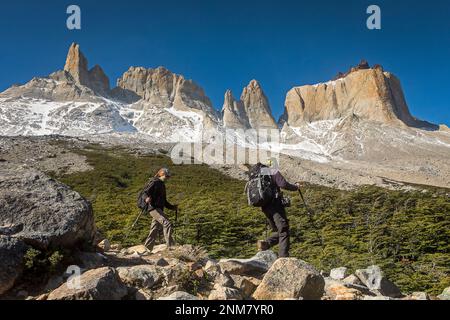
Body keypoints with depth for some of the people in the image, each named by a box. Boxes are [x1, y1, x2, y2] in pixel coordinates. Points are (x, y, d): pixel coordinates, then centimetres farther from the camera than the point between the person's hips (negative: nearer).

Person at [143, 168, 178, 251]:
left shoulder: (162, 185, 24)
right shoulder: (155, 183, -3)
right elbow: (146, 192, -16)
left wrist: (172, 207, 21)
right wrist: (147, 197, -37)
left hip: (159, 209, 9)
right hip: (154, 208, -9)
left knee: (154, 231, 10)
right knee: (167, 224, -21)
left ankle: (147, 248, 16)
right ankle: (170, 246, -24)